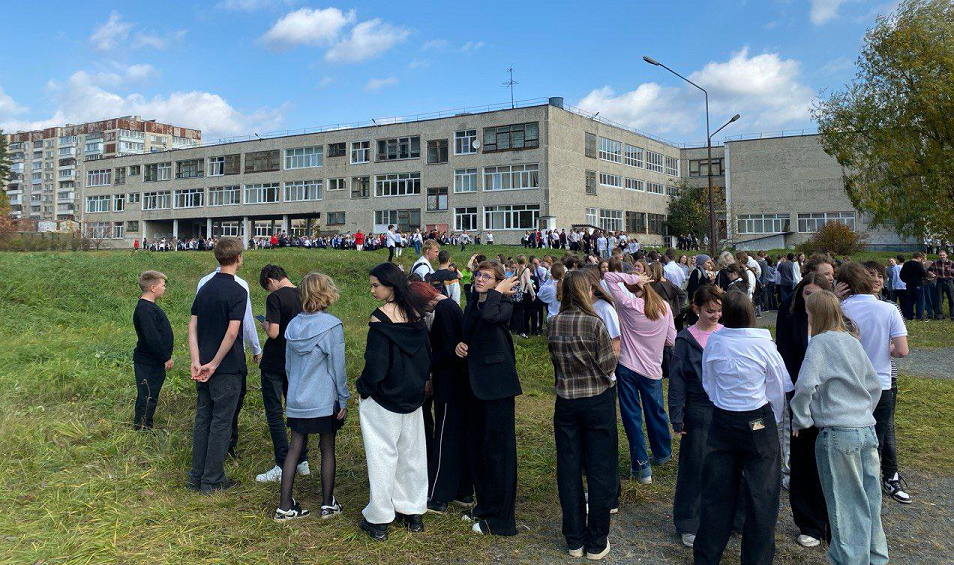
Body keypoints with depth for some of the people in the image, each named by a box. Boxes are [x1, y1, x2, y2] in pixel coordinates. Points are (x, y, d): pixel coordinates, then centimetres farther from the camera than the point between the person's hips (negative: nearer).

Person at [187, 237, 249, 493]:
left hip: (205, 366, 7)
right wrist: (214, 364, -15)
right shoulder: (237, 291, -14)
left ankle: (196, 476, 22)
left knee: (203, 419, 14)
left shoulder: (205, 288, 9)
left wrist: (196, 362, -2)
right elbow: (232, 332, -22)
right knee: (221, 422, 2)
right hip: (228, 368, -7)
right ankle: (212, 480, 9)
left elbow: (192, 326, 4)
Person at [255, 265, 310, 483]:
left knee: (274, 412, 1)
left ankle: (282, 466, 0)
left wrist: (265, 325, -2)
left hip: (275, 364, -6)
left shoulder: (275, 298, -16)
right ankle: (302, 461, 22)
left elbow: (274, 332, -22)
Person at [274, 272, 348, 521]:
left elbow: (288, 364, 12)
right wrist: (344, 400, -3)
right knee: (327, 449, 8)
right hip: (325, 400, -5)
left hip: (296, 400, 5)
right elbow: (338, 367, -11)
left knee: (295, 447, 10)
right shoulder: (332, 326, -14)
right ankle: (328, 504, 18)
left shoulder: (293, 325, 3)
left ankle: (285, 506, 13)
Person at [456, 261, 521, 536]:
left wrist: (497, 292, -19)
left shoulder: (504, 304, -11)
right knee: (476, 445, 15)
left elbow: (491, 316, -35)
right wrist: (460, 346, 3)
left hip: (497, 383, -8)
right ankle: (484, 505, 31)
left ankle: (500, 518, 10)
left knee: (497, 446, -2)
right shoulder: (472, 305, 12)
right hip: (475, 382, 8)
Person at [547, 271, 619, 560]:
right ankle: (596, 543, 17)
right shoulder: (594, 323, -17)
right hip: (598, 400, -4)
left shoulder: (553, 324, -4)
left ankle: (574, 540, 23)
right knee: (600, 470, 8)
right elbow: (609, 364, -11)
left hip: (565, 403, 4)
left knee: (569, 469, 12)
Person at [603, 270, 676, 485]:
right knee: (656, 412, 19)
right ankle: (663, 453, 40)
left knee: (632, 416, 5)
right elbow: (672, 340, 2)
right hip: (652, 370, 3)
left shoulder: (628, 304, -11)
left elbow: (608, 277, -8)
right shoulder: (664, 307, -3)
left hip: (627, 368, -3)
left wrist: (632, 278, -11)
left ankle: (641, 465, 5)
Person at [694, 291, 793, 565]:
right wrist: (773, 420, 14)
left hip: (722, 421, 3)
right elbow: (778, 388, -2)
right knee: (761, 494, 10)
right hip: (758, 423, -3)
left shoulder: (714, 342, -7)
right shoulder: (763, 344, -14)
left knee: (717, 490, 13)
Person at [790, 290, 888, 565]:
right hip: (867, 429, 7)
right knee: (869, 500, 16)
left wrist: (800, 421, -6)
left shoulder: (820, 342, -10)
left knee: (845, 504, 3)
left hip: (838, 433, -7)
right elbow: (874, 385, 17)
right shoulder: (853, 342, 11)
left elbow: (805, 386, -20)